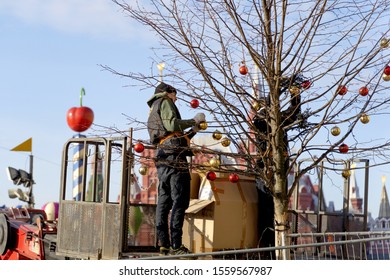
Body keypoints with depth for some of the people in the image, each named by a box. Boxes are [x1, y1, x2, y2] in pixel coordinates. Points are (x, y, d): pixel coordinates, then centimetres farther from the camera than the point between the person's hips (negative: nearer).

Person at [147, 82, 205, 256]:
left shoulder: (153, 111, 33)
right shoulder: (164, 102, 6)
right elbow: (172, 124, -13)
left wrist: (193, 131, 28)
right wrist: (193, 120, -2)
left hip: (162, 157, 10)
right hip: (174, 155, -10)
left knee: (164, 201, 6)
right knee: (179, 201, -13)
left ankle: (164, 244, 5)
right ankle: (175, 245, -18)